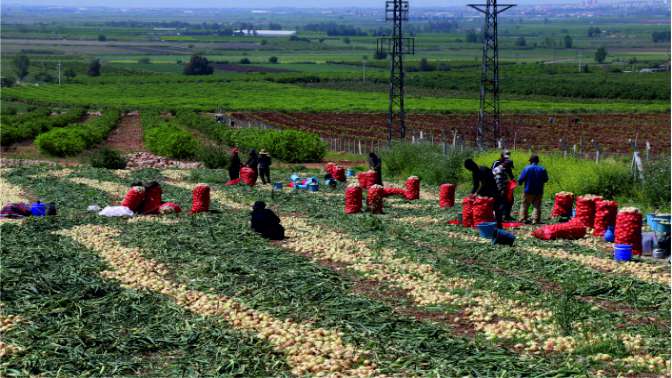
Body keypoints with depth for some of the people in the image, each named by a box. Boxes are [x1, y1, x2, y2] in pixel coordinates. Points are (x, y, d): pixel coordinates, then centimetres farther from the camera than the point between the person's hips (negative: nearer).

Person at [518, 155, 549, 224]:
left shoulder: (527, 168, -11)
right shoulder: (542, 169, -2)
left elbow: (521, 179, -10)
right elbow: (546, 179, 6)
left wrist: (519, 183, 11)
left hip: (528, 191, -2)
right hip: (539, 192, 2)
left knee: (524, 205, 9)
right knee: (537, 206, 8)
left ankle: (523, 218, 6)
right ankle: (535, 219, 1)